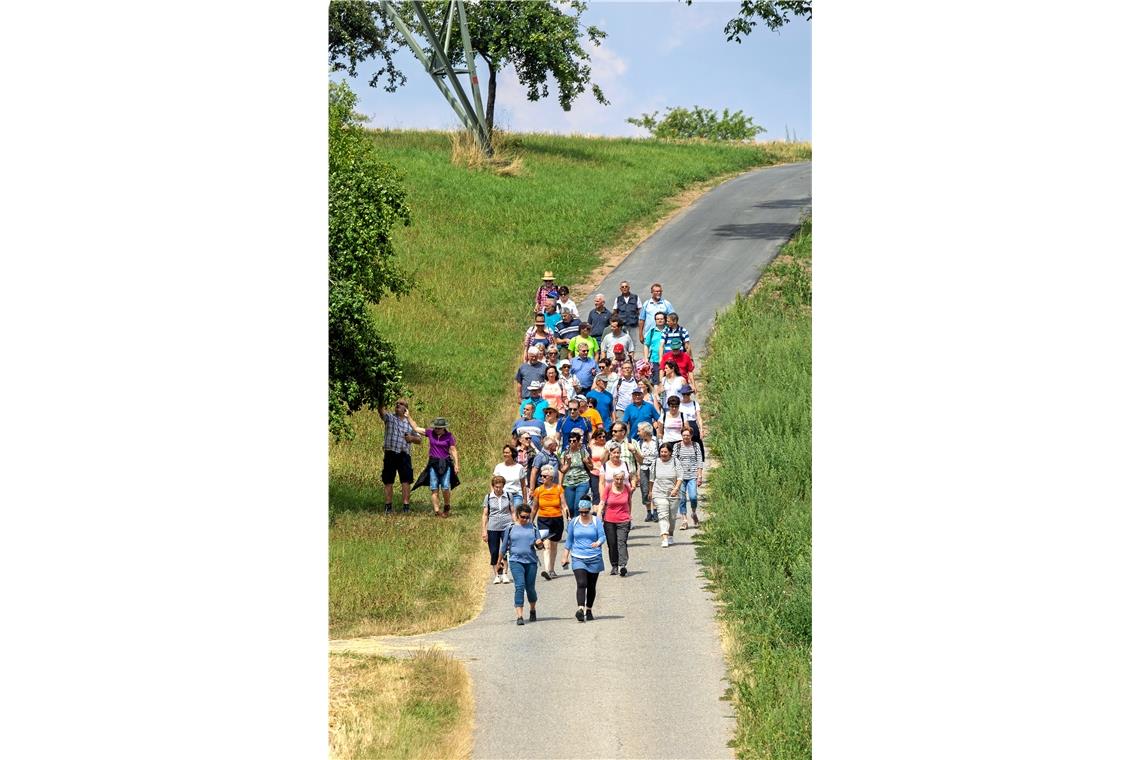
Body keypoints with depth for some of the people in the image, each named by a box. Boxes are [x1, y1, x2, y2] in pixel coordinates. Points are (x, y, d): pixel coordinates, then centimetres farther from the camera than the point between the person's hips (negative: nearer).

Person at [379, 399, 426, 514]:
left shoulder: (410, 422, 13)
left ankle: (406, 506, 1)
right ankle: (387, 507, 9)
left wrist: (412, 438, -6)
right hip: (390, 454, -1)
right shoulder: (389, 418, 7)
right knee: (388, 482, 3)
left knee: (406, 481, -3)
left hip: (404, 455, 1)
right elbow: (381, 410, -14)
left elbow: (419, 439, 16)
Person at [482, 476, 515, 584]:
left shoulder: (508, 496, 6)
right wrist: (484, 530, 3)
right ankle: (497, 575, 11)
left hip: (506, 527, 0)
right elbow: (485, 514, 8)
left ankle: (504, 573, 1)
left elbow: (512, 512, 12)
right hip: (493, 528, 0)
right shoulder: (488, 497, 5)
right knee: (494, 552, 2)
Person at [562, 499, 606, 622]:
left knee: (591, 586, 9)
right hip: (578, 558, 0)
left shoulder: (596, 522, 0)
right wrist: (565, 556, 13)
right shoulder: (574, 522, 5)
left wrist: (598, 543, -29)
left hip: (594, 558, 0)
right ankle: (580, 610, -27)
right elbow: (569, 539, 13)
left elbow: (603, 536, -5)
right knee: (581, 583, -16)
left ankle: (589, 610, 23)